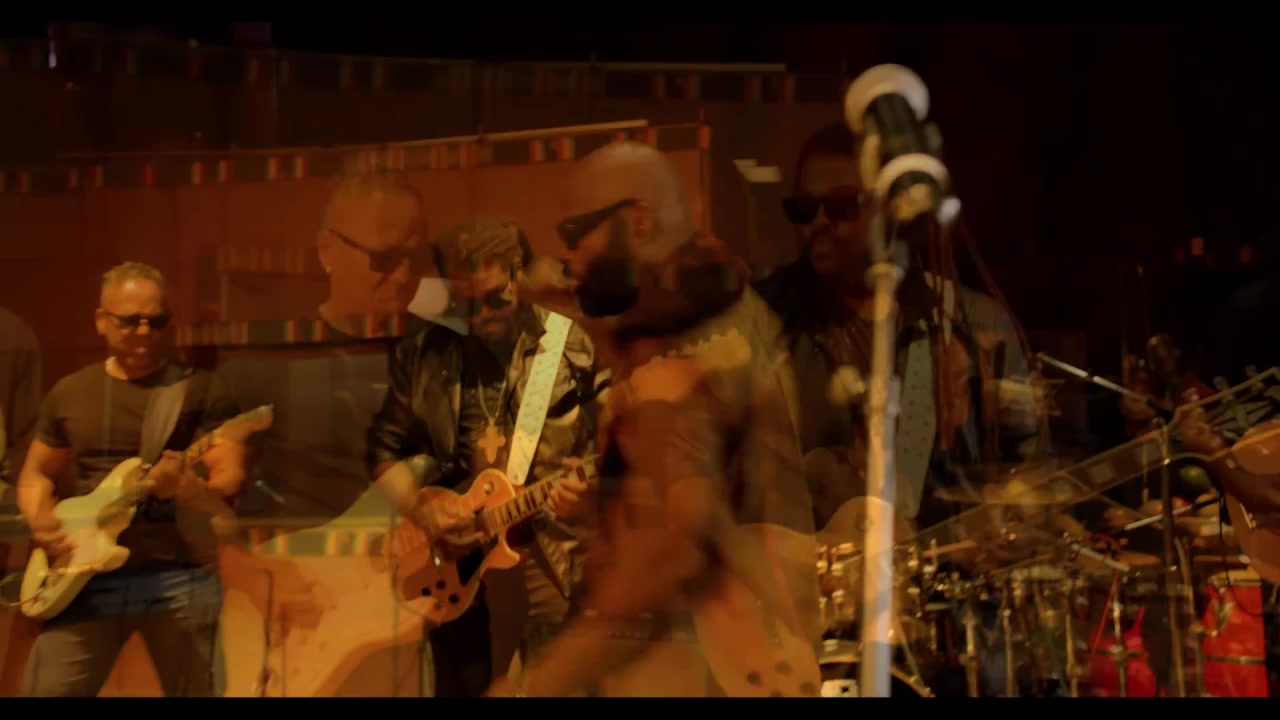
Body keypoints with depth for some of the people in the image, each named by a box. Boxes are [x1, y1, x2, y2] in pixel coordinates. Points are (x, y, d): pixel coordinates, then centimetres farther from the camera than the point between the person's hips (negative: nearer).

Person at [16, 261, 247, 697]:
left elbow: (231, 478, -7)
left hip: (180, 575, -3)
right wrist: (41, 522, -2)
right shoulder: (69, 393, 10)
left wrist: (186, 487, -29)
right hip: (87, 576, 3)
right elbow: (36, 472, 19)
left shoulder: (199, 390, -2)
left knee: (192, 692, 5)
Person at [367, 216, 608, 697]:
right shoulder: (424, 356, 3)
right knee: (460, 687, 15)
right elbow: (385, 448, 10)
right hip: (456, 553, 3)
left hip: (549, 548, -3)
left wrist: (591, 491, -23)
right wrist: (417, 508, -5)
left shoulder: (574, 349, -5)